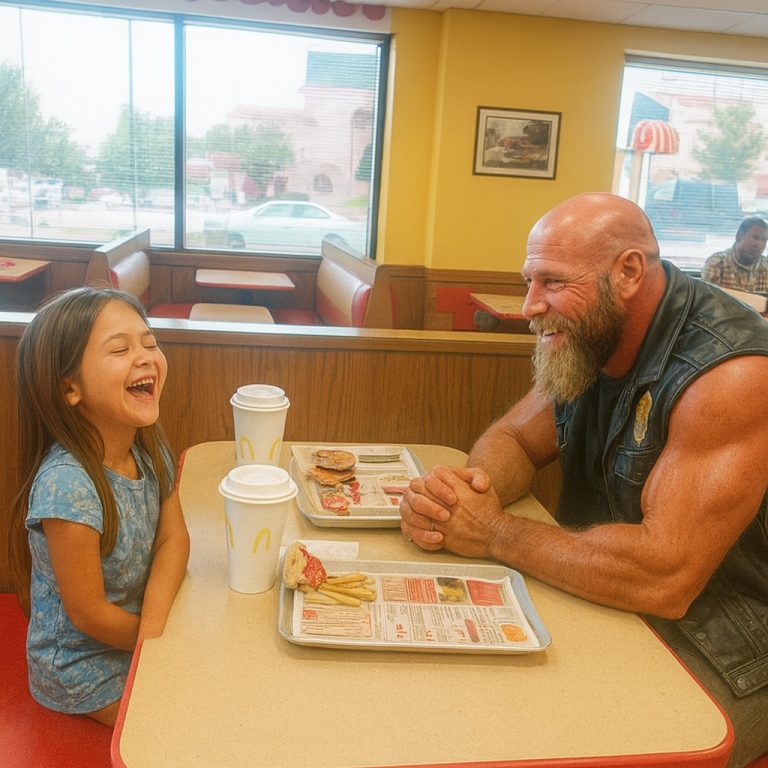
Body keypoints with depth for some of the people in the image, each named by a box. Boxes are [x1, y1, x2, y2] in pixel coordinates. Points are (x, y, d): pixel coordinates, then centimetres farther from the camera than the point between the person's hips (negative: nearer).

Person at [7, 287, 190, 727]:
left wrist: (153, 622, -25)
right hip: (84, 670, -6)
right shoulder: (67, 485, -34)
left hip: (141, 637, 6)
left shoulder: (150, 447, -11)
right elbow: (89, 615, -25)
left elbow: (174, 537, -8)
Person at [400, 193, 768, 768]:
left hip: (712, 660, -6)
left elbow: (664, 577, -33)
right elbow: (514, 438, 6)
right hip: (602, 606, 7)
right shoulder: (586, 339, -2)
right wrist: (469, 488, -18)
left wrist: (496, 534, -23)